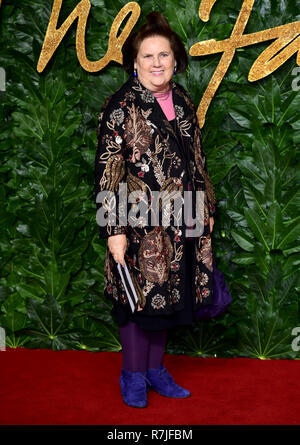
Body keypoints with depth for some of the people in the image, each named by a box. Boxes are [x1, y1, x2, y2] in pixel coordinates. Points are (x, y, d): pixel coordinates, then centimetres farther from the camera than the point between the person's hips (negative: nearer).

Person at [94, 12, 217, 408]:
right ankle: (134, 376, 25)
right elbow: (107, 171, -14)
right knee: (137, 297, 5)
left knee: (166, 296, 14)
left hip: (178, 224, 6)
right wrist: (114, 230, -18)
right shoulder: (121, 106, -10)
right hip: (138, 223, -6)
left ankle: (155, 369, 31)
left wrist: (206, 208, 15)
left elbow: (197, 161, 15)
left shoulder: (183, 102, 8)